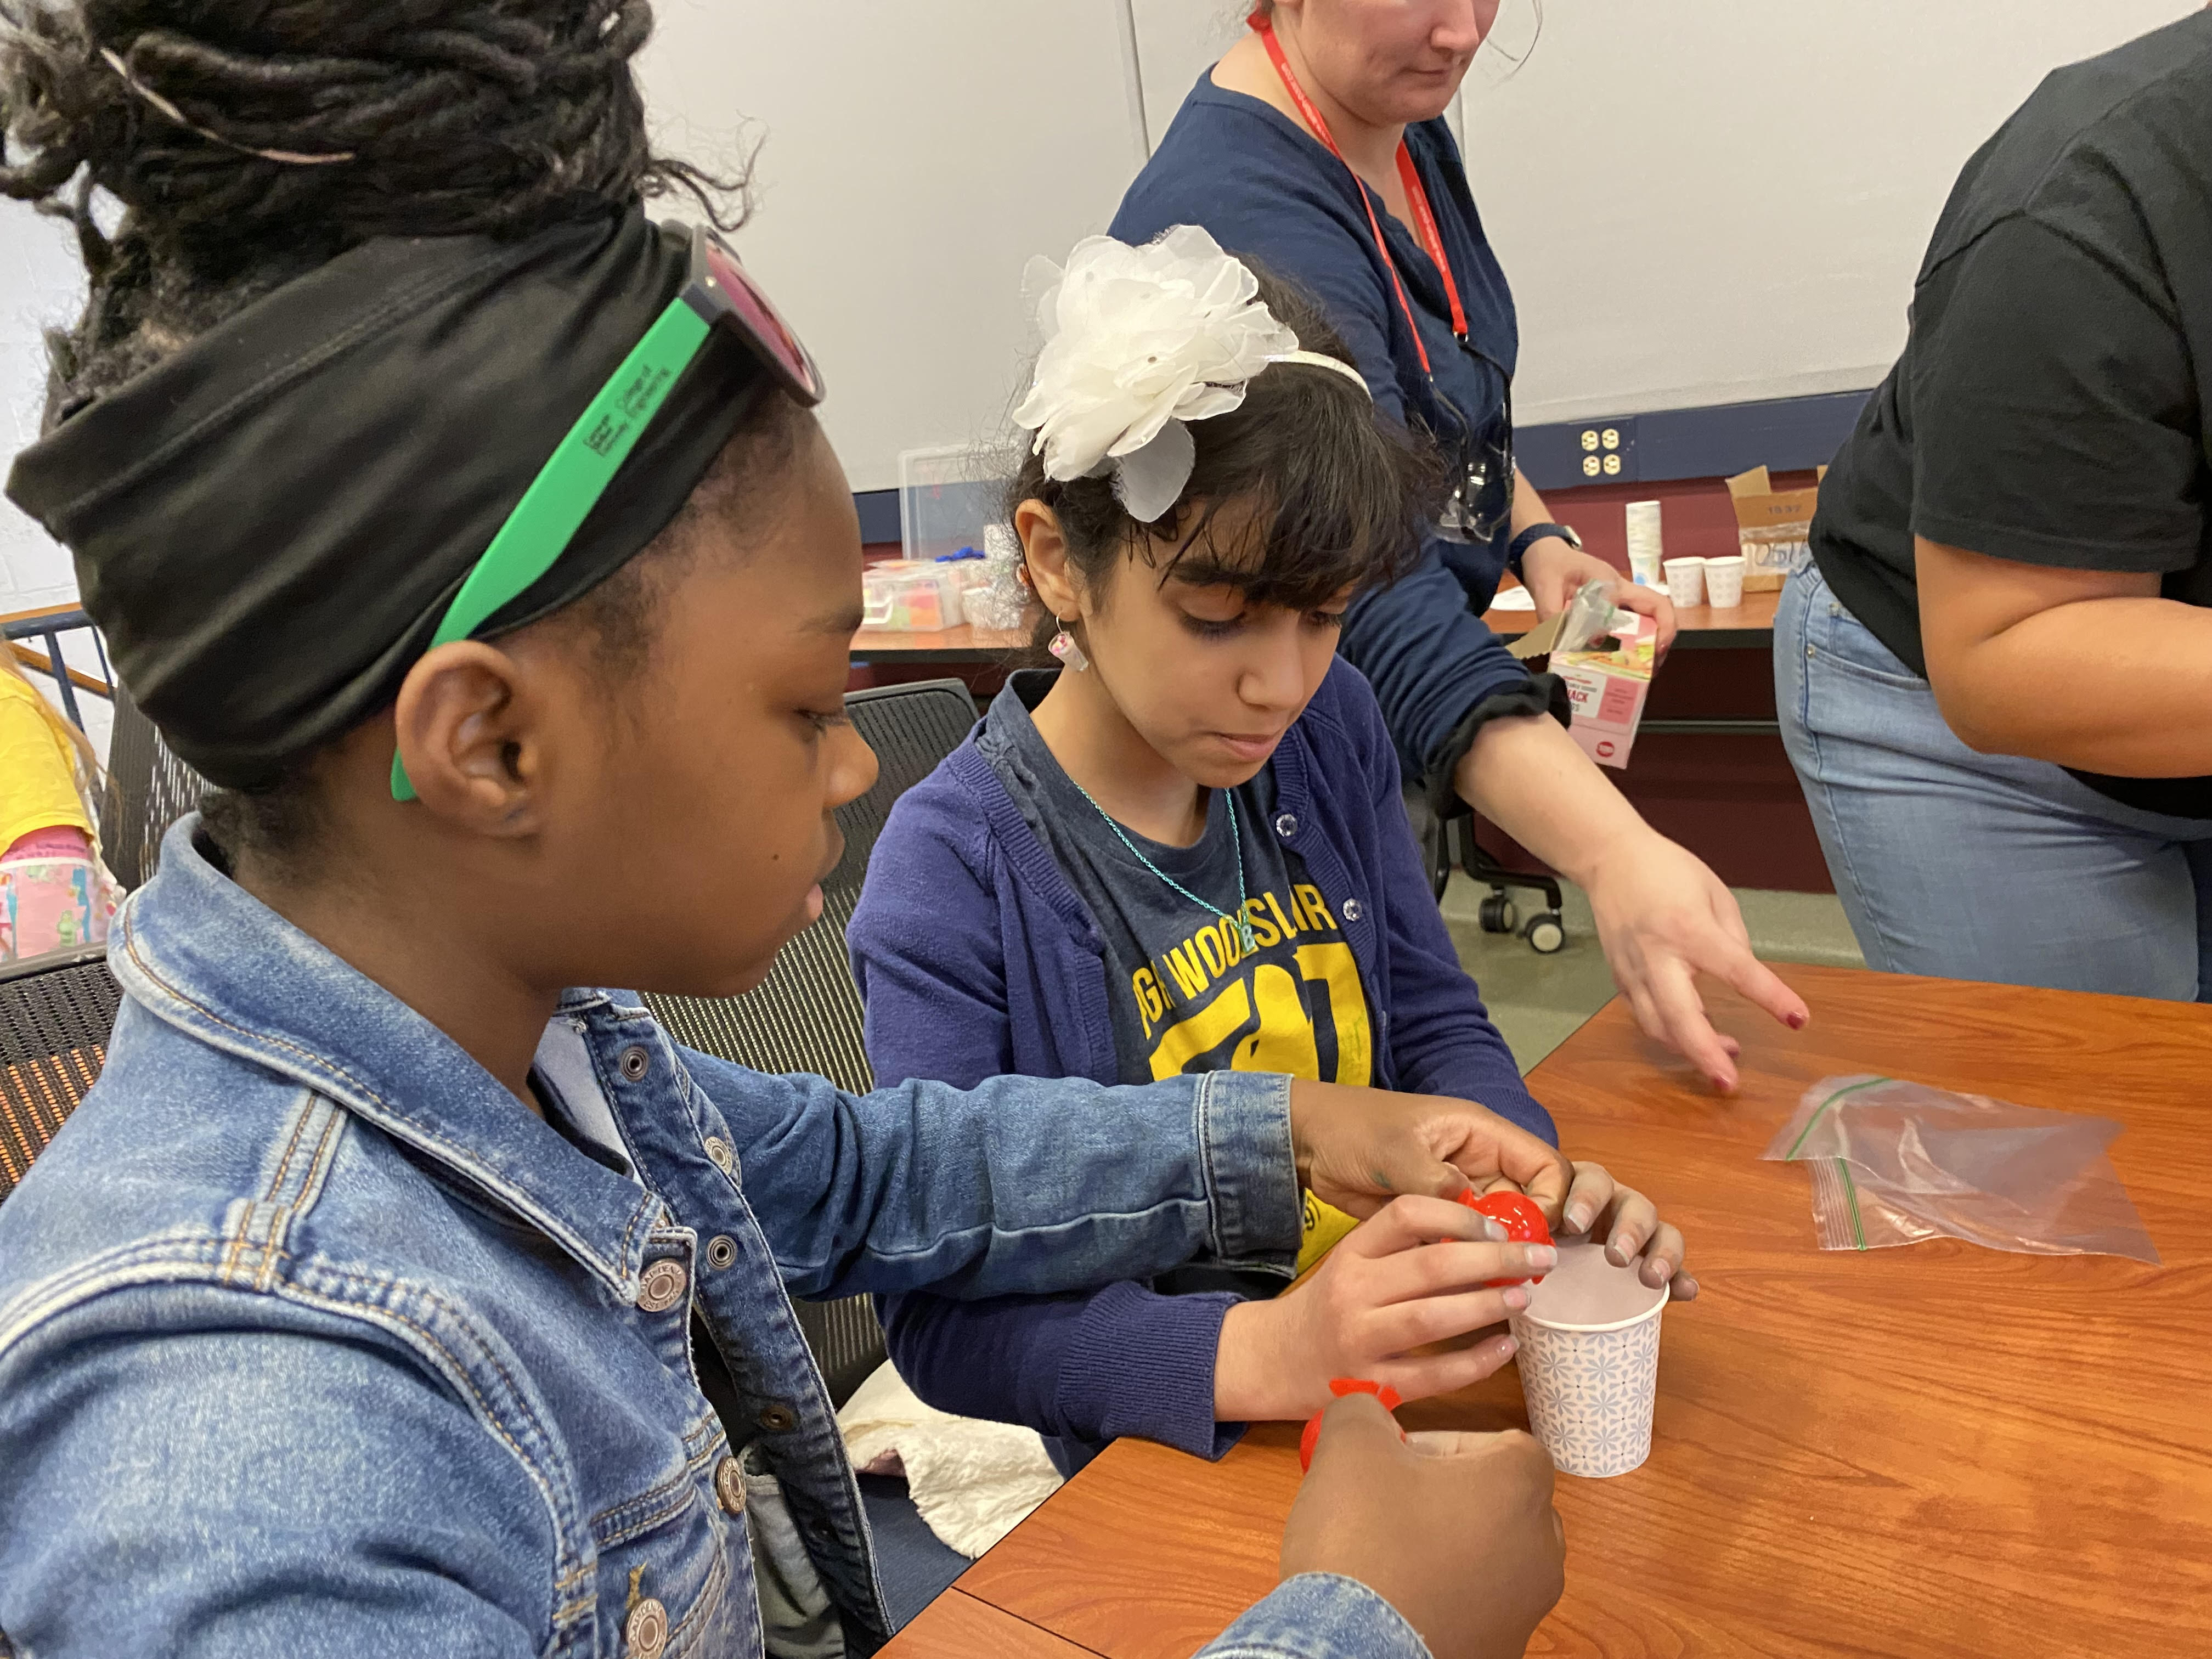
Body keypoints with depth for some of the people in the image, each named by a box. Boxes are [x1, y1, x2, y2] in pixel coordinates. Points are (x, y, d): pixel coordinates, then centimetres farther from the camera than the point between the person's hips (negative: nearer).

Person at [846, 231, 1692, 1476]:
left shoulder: (1328, 729, -2)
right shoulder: (953, 879, -20)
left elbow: (1433, 1016, 8)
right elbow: (944, 1316, -20)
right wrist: (1265, 1354, -35)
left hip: (1420, 1368, 6)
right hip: (1184, 1463, -5)